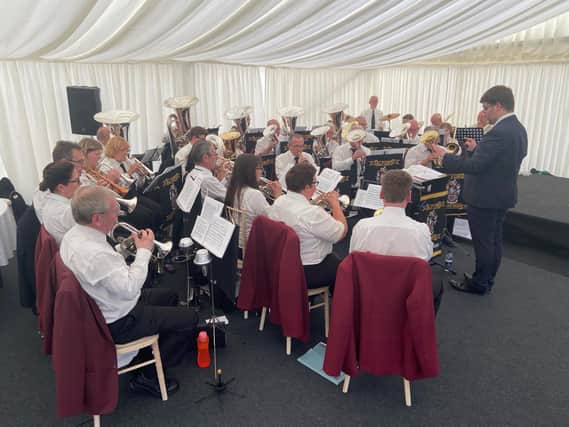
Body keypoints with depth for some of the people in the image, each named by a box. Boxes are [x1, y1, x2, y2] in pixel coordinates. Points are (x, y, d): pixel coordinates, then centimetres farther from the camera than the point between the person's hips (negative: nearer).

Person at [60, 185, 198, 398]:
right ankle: (147, 377, 9)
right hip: (116, 324, -10)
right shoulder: (95, 254, -36)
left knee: (170, 296, 24)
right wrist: (144, 250, -21)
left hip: (99, 308, 10)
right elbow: (130, 289, -30)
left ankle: (143, 356, 32)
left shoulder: (74, 234, -4)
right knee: (189, 319, -4)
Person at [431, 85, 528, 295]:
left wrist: (445, 156, -17)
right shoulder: (518, 128, 7)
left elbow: (475, 165, -25)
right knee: (493, 241, 17)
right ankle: (487, 280, 30)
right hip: (502, 194, 10)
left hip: (486, 197, -10)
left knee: (483, 243, 3)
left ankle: (479, 284, 16)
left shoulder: (499, 132, -25)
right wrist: (477, 148, 15)